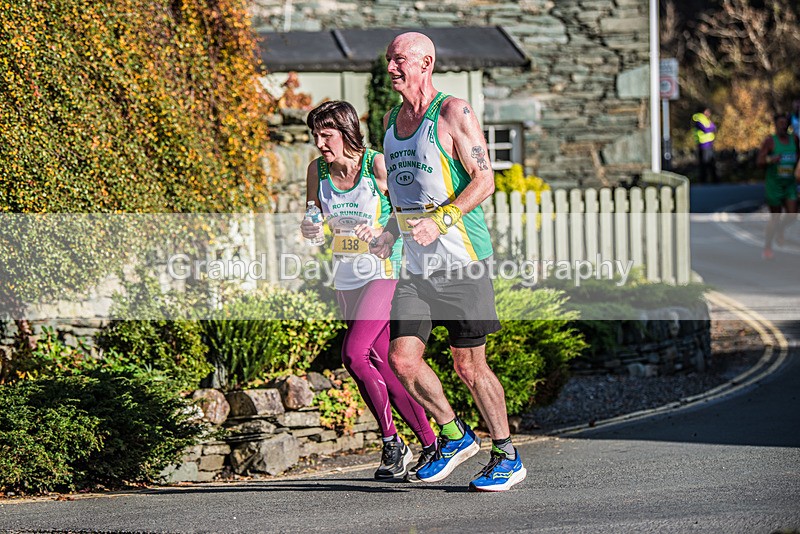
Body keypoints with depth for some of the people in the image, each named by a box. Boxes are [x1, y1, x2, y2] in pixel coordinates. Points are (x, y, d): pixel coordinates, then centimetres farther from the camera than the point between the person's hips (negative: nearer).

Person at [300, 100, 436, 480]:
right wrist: (310, 230, -10)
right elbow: (315, 220, 13)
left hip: (384, 270, -6)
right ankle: (430, 442, 16)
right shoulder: (317, 171, 2)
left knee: (353, 354, -19)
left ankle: (392, 442, -7)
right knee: (382, 364, 5)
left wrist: (378, 231, -23)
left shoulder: (377, 165, -12)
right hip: (346, 277, 6)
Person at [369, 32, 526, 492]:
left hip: (462, 261, -6)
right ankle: (455, 436, 18)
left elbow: (484, 180, -12)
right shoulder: (392, 119, 15)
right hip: (417, 265, 6)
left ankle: (508, 456, 13)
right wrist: (391, 233, 12)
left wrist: (440, 221, -23)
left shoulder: (454, 113, -7)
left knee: (469, 366, -2)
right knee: (403, 360, -3)